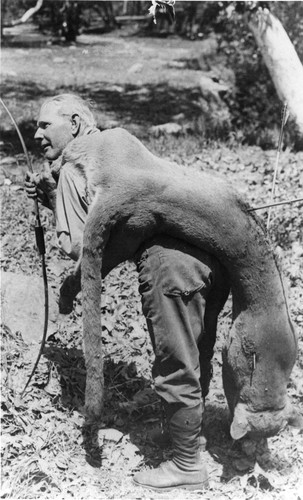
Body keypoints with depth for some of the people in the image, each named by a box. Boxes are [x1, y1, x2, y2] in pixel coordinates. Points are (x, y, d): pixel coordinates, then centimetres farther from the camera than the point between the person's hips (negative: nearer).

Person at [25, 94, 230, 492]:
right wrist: (50, 199, 25)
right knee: (196, 359, 24)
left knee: (176, 370, 8)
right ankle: (190, 435, 44)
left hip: (170, 261, -8)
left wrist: (54, 197, 14)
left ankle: (187, 467, 24)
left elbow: (74, 247, 1)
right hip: (213, 249, 9)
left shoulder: (71, 171, 3)